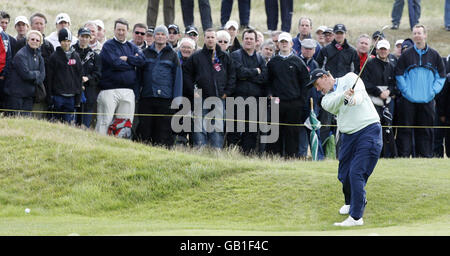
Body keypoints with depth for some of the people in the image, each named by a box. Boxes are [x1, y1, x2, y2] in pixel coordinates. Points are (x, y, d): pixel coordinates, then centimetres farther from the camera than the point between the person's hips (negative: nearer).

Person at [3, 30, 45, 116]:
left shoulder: (39, 56, 12)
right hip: (16, 93, -7)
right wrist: (36, 73, -3)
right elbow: (26, 74, -20)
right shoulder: (21, 55, -12)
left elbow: (42, 76, 7)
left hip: (29, 95, 7)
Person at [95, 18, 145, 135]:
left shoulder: (132, 47, 18)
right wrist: (132, 62, -1)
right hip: (109, 90, -5)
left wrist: (126, 59, -9)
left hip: (128, 91, 5)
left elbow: (141, 60, 0)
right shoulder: (108, 45, 3)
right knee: (105, 122, -9)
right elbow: (115, 63, -12)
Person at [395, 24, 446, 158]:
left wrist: (434, 91, 1)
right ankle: (404, 155, 0)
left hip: (427, 100, 1)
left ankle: (425, 155, 10)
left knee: (426, 130, 4)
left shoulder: (434, 55, 7)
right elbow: (398, 74, 4)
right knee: (405, 130, -3)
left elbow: (441, 76, 12)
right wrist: (405, 90, -5)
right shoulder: (406, 54, 3)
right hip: (408, 100, -1)